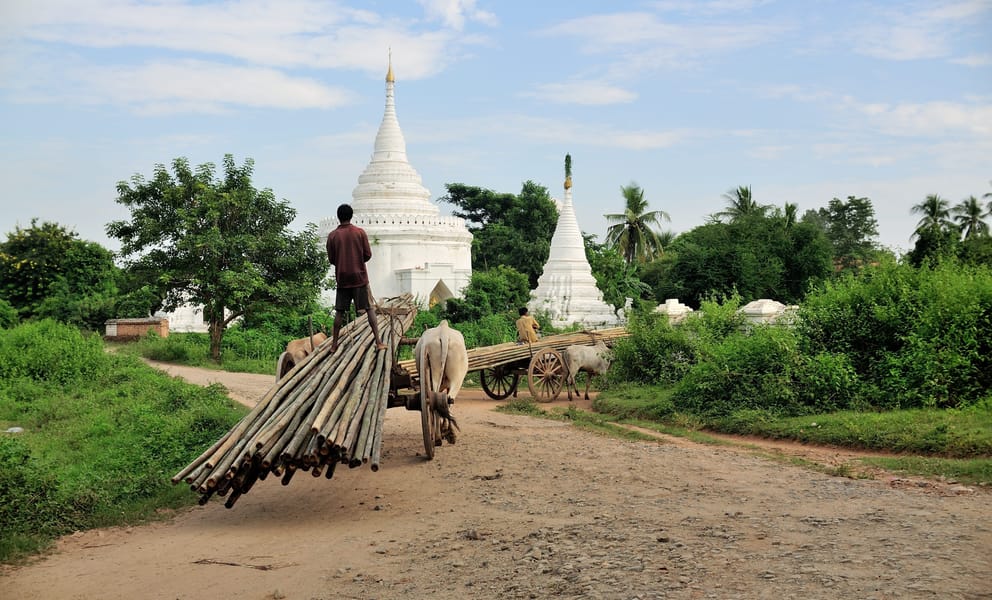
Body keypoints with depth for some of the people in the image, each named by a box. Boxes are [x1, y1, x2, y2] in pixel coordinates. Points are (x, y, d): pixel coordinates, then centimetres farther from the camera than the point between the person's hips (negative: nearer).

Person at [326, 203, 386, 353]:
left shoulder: (332, 236, -3)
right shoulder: (360, 232, -5)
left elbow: (331, 259, 3)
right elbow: (368, 255, -3)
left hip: (342, 278, 1)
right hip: (360, 277, -1)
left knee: (339, 311, 9)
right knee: (369, 309, 3)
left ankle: (334, 345, 9)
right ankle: (378, 342, -2)